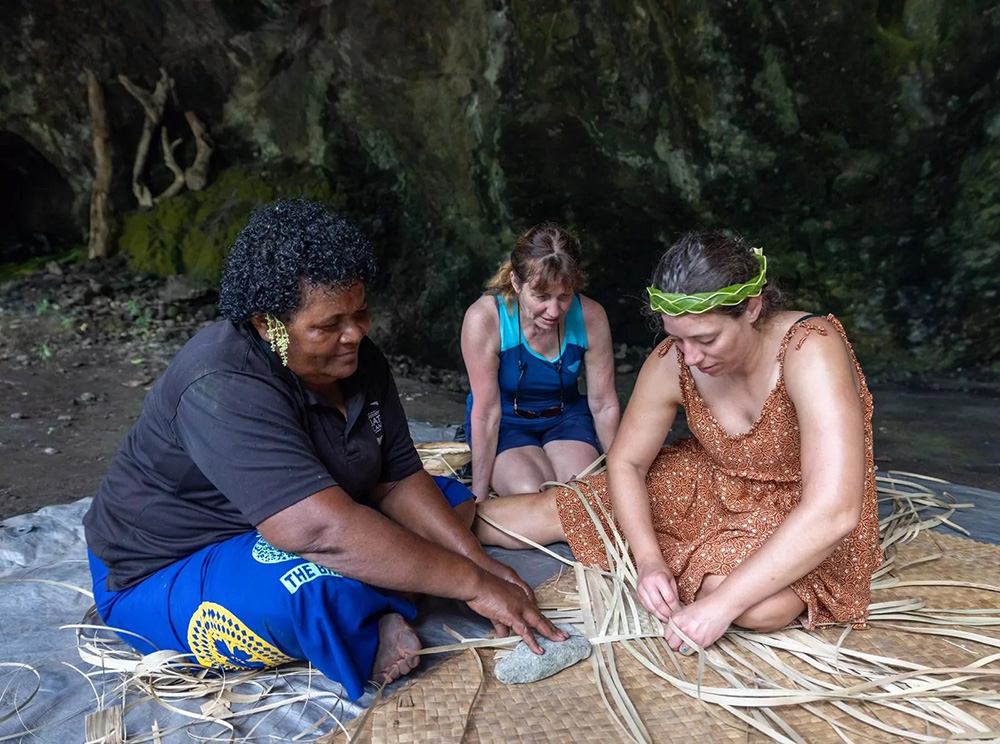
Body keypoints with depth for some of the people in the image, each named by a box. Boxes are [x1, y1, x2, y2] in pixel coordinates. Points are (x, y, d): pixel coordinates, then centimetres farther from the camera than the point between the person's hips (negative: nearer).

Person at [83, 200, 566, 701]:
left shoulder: (357, 360, -6)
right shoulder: (226, 389, -31)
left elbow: (399, 482, -6)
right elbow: (322, 530, -41)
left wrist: (484, 565, -19)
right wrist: (475, 585, -35)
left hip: (277, 534, 8)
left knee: (453, 502, 3)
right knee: (332, 581, -39)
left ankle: (375, 617, -14)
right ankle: (370, 639, -9)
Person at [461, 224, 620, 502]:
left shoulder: (590, 317, -18)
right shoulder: (484, 319, -26)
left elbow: (604, 405, -8)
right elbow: (486, 413, -22)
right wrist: (479, 495, -19)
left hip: (566, 415, 2)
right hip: (505, 422, -2)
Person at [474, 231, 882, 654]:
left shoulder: (810, 350, -33)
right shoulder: (672, 362, -20)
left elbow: (834, 512, -38)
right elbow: (626, 463, -8)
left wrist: (722, 603, -39)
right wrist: (649, 560, -23)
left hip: (804, 519, -3)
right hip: (714, 485, 4)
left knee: (761, 607, -35)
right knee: (558, 511, -3)